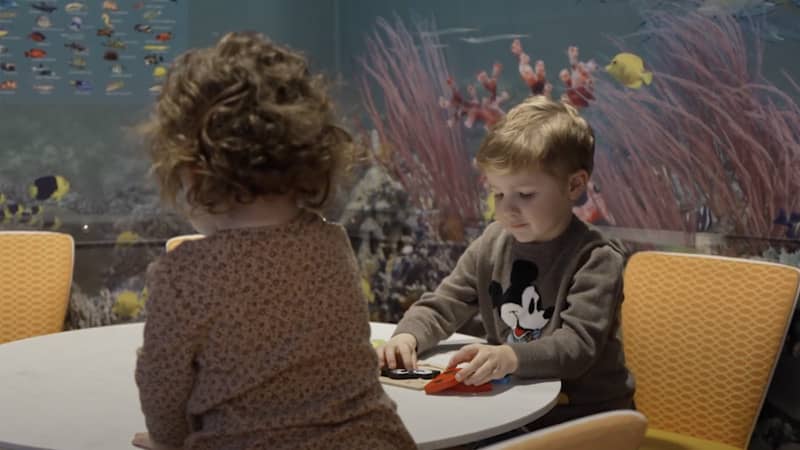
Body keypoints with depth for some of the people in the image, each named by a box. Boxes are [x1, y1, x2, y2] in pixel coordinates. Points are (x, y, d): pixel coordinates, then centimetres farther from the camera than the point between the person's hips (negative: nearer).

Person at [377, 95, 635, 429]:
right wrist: (408, 335, -14)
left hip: (586, 415, -5)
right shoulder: (492, 244, 3)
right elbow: (442, 306, 8)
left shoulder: (596, 258, -14)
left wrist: (512, 357, -43)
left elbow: (578, 344, -25)